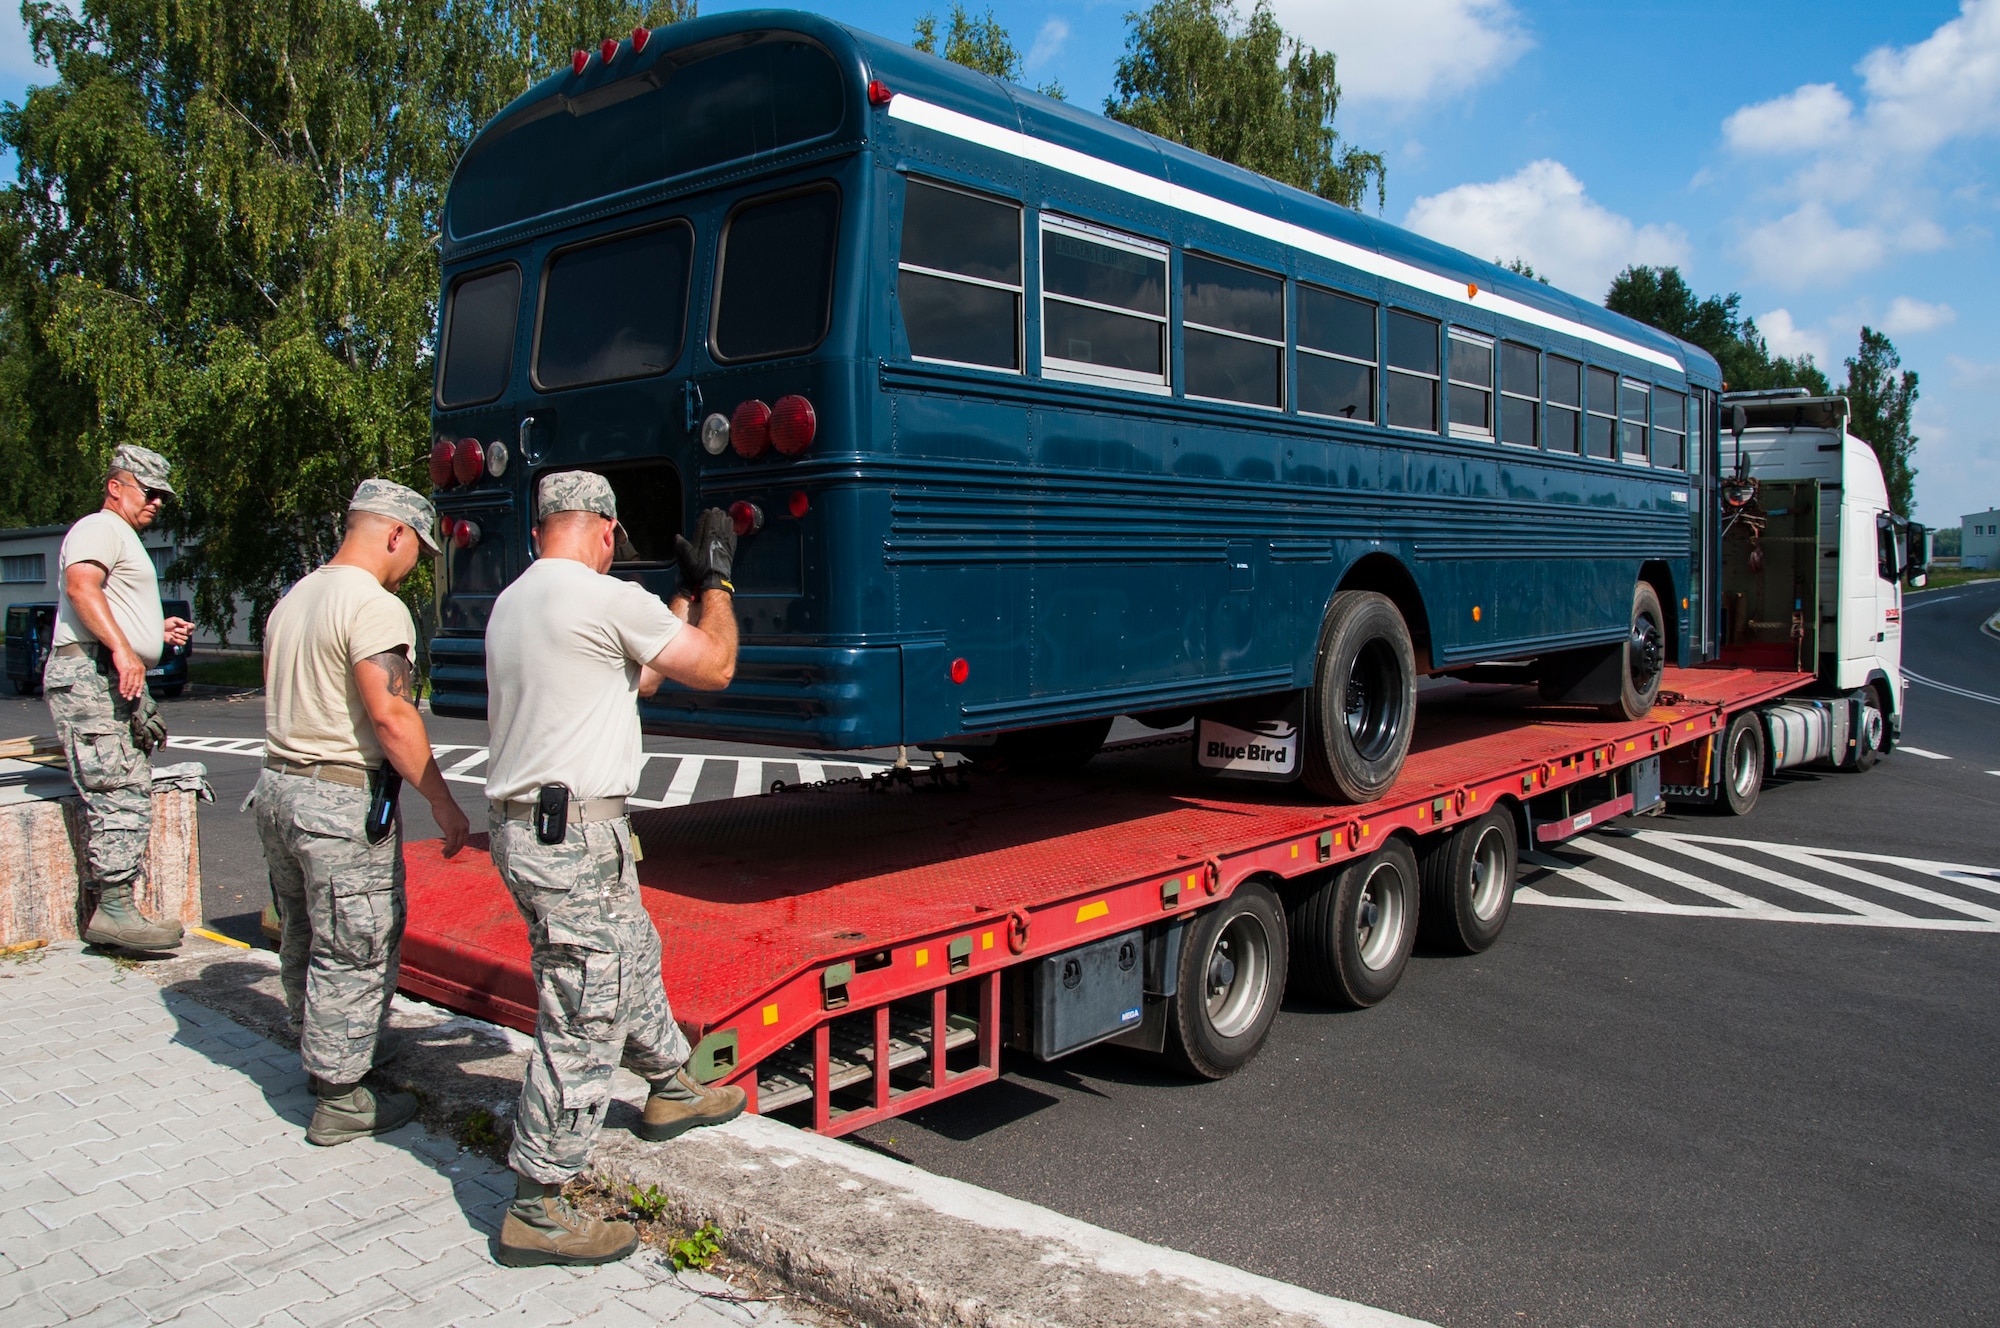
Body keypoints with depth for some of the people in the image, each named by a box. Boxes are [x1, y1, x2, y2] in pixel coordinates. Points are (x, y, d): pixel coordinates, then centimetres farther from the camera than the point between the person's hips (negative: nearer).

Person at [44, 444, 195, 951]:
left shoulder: (124, 539, 30)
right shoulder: (100, 528, -3)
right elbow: (80, 585, -22)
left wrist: (157, 631, 21)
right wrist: (122, 649, -31)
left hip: (119, 681, 11)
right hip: (91, 677, -11)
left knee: (128, 793, 8)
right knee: (122, 795, -15)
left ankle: (105, 908, 12)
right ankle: (114, 910, -14)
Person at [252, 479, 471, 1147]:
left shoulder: (292, 599, 13)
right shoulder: (376, 607, -16)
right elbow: (392, 718, -23)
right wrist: (443, 803, -19)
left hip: (276, 787, 9)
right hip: (345, 800, -9)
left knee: (303, 938, 20)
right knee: (355, 950, 1)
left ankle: (321, 1057, 36)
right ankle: (341, 1101, 9)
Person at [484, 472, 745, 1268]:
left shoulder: (514, 601, 14)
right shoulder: (607, 599, -15)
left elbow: (642, 675, 22)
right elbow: (715, 668, -5)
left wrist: (686, 596, 27)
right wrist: (716, 580, 9)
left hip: (524, 823, 10)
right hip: (574, 835, -10)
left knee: (633, 956, 26)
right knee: (583, 1021, -3)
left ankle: (672, 1091, 46)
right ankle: (537, 1212, 6)